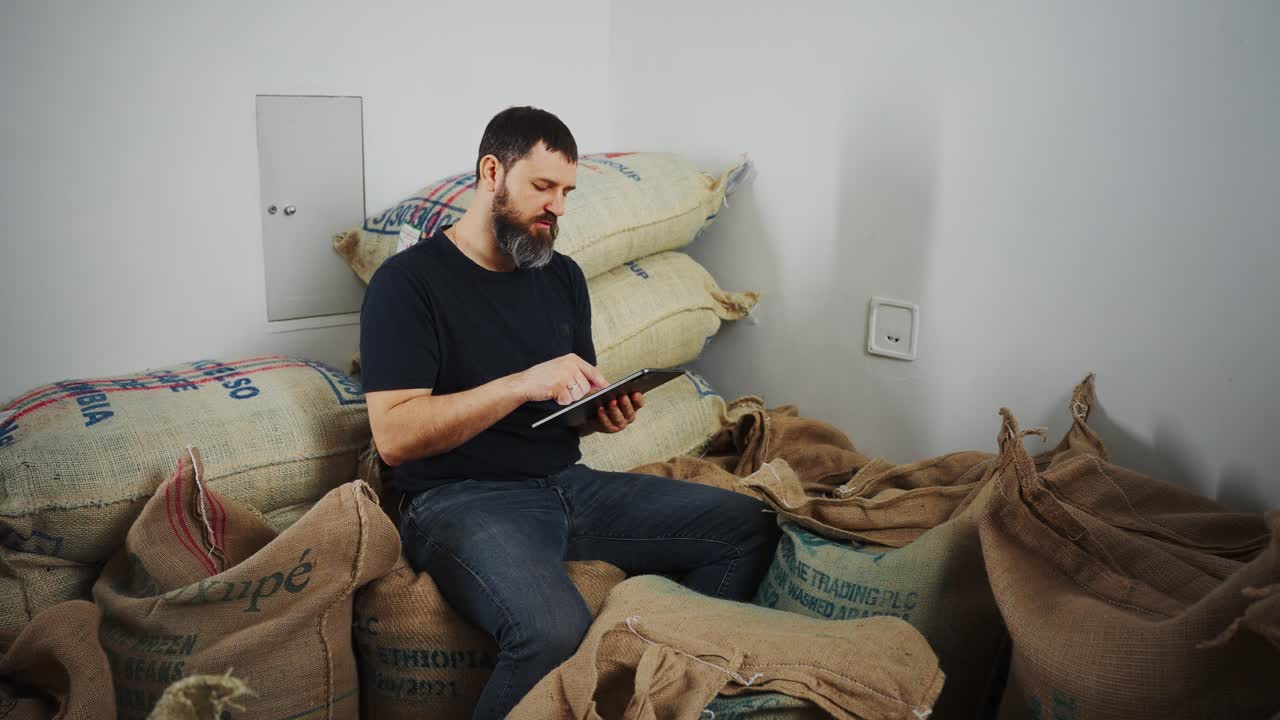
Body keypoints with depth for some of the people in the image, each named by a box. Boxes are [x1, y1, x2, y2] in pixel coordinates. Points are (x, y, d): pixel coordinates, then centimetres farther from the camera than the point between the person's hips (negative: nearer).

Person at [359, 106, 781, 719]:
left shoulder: (563, 277, 15)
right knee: (554, 630, -36)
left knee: (747, 527, -5)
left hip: (567, 482, 7)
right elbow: (394, 436, -16)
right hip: (462, 499, -7)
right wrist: (523, 383, -23)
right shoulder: (408, 282, -6)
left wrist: (606, 413, -3)